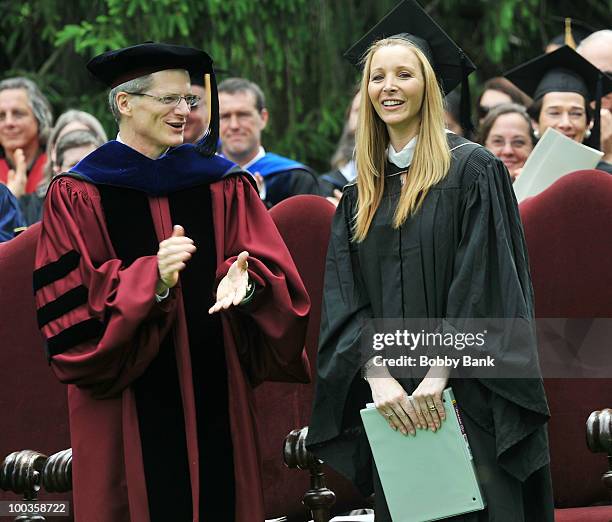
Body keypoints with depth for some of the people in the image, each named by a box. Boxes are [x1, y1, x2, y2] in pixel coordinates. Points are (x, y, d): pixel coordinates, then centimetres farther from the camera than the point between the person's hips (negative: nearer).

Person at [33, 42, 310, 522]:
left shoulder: (223, 185, 10)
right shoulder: (77, 196, -1)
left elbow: (279, 278, 3)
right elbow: (69, 310, -9)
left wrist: (245, 282, -20)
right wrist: (149, 281, -23)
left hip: (215, 400, 3)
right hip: (127, 411, -3)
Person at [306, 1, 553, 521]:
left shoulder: (471, 170, -3)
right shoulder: (361, 194, 13)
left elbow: (484, 288, -10)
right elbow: (345, 303, 5)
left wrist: (439, 376, -17)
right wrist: (378, 376, -12)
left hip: (467, 400, -5)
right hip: (393, 403, 5)